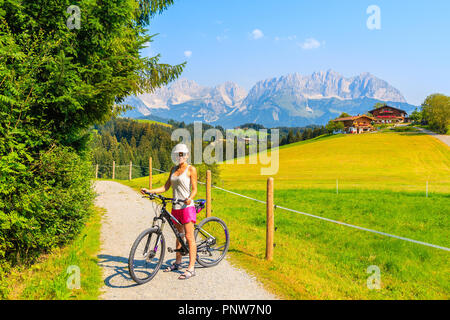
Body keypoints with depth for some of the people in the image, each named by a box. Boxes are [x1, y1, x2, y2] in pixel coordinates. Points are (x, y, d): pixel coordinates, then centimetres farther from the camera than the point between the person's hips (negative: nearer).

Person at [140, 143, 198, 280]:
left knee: (189, 237, -6)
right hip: (175, 207, 7)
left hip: (187, 207, -7)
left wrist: (189, 198, -30)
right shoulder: (173, 169, 13)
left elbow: (194, 189, -10)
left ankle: (191, 268, -3)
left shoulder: (191, 169, -5)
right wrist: (149, 191, 1)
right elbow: (166, 187, 11)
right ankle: (178, 262, 30)